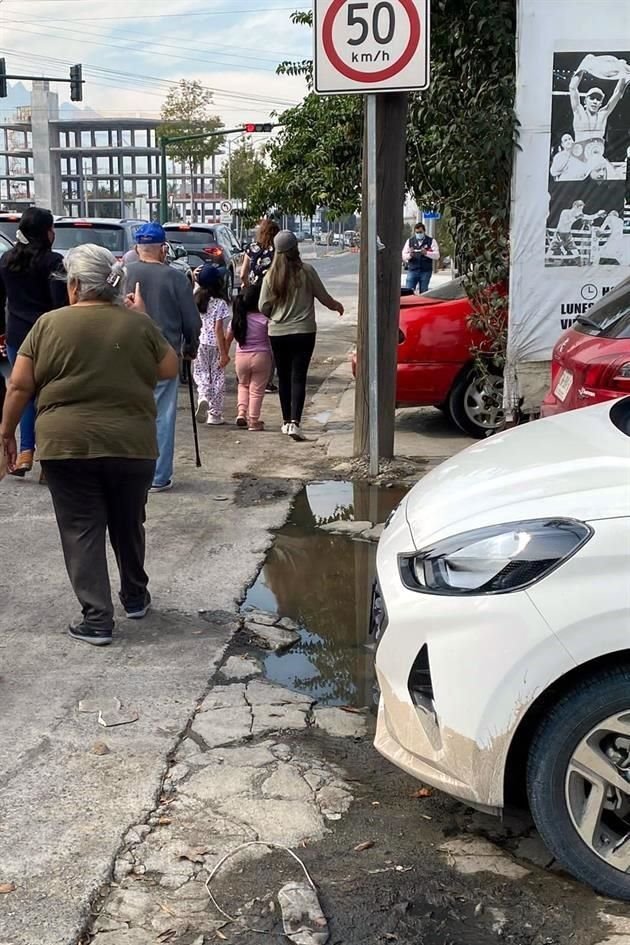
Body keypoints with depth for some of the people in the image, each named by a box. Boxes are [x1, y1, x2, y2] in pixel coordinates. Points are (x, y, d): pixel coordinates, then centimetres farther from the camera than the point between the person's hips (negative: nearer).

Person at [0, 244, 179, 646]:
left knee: (82, 531, 5)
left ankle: (97, 619, 2)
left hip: (67, 444, -2)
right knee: (128, 525, 19)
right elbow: (171, 369, 10)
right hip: (132, 444, 2)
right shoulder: (138, 324, 0)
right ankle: (136, 597, 33)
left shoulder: (50, 325, -3)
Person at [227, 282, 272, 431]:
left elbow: (228, 339, 7)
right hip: (261, 357, -3)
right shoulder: (264, 320, -12)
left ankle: (241, 412, 10)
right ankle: (253, 421, 9)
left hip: (241, 357, 3)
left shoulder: (237, 320, -1)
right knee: (256, 390, 6)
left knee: (243, 385, 26)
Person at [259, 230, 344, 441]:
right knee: (298, 377, -3)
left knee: (283, 377, 15)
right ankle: (295, 422, -16)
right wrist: (336, 305, 22)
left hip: (277, 333, 2)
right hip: (303, 332, -2)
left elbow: (263, 308, 0)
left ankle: (286, 421, 23)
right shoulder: (306, 271, -8)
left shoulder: (270, 276, -4)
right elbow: (323, 297, 1)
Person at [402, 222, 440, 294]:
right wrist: (410, 255, -16)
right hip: (412, 270, 1)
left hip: (425, 271, -1)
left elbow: (437, 255, -4)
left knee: (423, 293, 2)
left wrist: (426, 253, -21)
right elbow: (403, 256, 7)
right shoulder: (410, 241, 12)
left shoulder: (431, 241, 7)